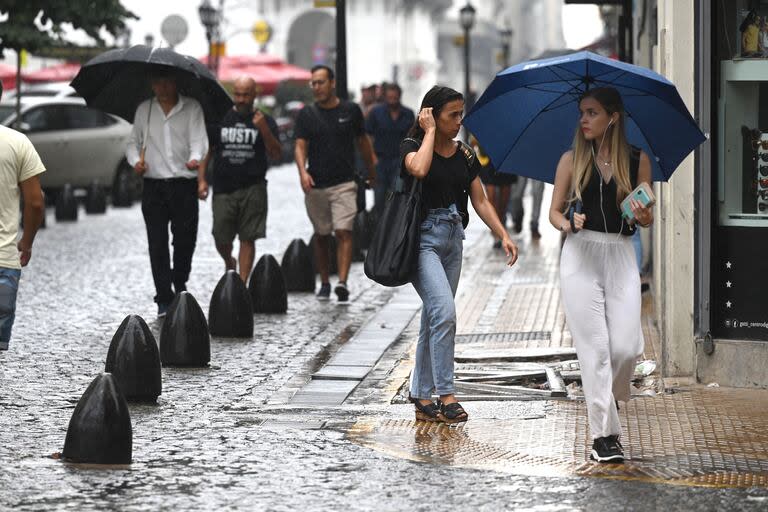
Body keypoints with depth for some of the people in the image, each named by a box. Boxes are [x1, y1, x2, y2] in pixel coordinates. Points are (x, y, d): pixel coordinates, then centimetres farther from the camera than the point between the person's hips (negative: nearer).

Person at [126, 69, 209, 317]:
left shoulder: (192, 108, 4)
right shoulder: (144, 110, 13)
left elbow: (198, 139, -7)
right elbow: (133, 142, 19)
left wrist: (195, 158, -28)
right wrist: (135, 160, -3)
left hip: (184, 184, -1)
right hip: (153, 185, 1)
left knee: (185, 239, 3)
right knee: (157, 243, -4)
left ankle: (179, 284, 31)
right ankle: (164, 299, -2)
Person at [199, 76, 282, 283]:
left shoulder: (265, 121, 6)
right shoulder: (220, 119, 8)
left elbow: (276, 155, -2)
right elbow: (206, 151, 11)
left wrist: (264, 130, -17)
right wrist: (201, 179, 0)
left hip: (253, 190, -1)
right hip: (223, 188, 1)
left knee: (247, 239, -4)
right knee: (221, 238, 1)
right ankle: (229, 263, 32)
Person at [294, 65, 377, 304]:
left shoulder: (351, 111, 4)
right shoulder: (307, 114, 3)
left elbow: (362, 140, 16)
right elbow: (300, 146, -4)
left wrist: (371, 167, 26)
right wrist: (302, 171, -22)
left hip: (344, 184, -2)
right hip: (315, 185, 2)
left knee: (344, 232, -14)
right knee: (321, 236, 10)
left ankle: (342, 283, -23)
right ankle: (324, 283, 23)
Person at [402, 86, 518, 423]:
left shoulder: (464, 154, 10)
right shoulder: (413, 145, -6)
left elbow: (480, 201, 10)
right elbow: (419, 169, -30)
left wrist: (503, 236, -1)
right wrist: (429, 132, -16)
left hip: (452, 239, 6)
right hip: (423, 237, -6)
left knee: (434, 319, 10)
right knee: (444, 311, -20)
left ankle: (421, 398, 17)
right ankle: (445, 394, -15)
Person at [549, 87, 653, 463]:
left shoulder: (638, 160, 5)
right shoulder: (572, 160, 5)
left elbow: (646, 219, 11)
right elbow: (555, 211, 8)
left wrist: (642, 216, -12)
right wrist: (568, 224, -13)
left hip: (621, 257, 1)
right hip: (580, 257, -1)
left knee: (627, 346, -9)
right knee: (595, 347, -6)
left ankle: (611, 400, 23)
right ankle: (604, 435, -3)